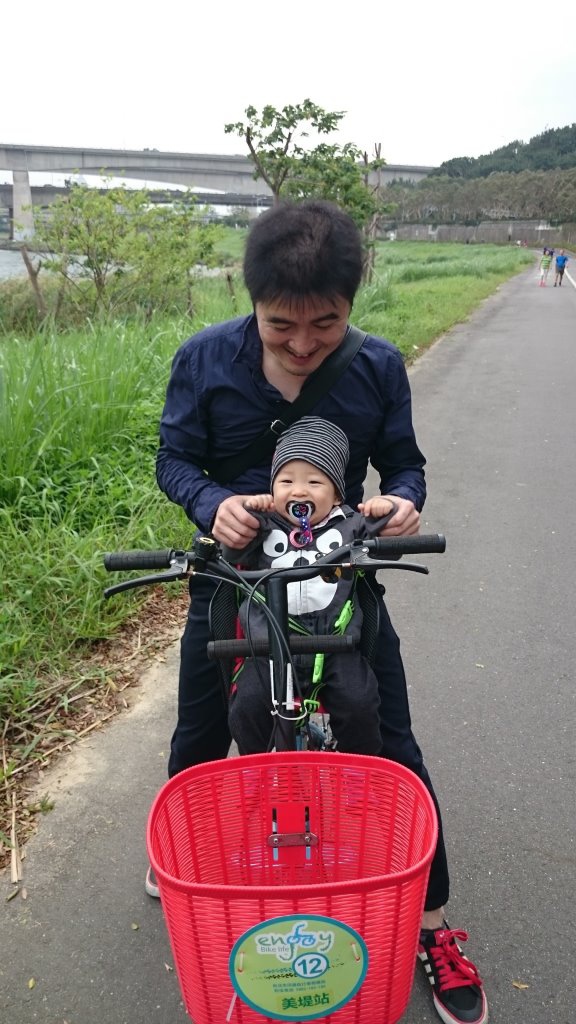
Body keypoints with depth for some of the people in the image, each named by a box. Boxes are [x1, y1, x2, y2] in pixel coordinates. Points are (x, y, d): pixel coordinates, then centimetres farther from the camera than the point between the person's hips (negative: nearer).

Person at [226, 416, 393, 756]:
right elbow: (231, 552, -6)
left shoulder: (349, 526, 8)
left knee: (359, 704, -13)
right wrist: (247, 514, -18)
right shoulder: (265, 526, 7)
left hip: (335, 642, 0)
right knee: (248, 704, -13)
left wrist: (385, 515, -10)